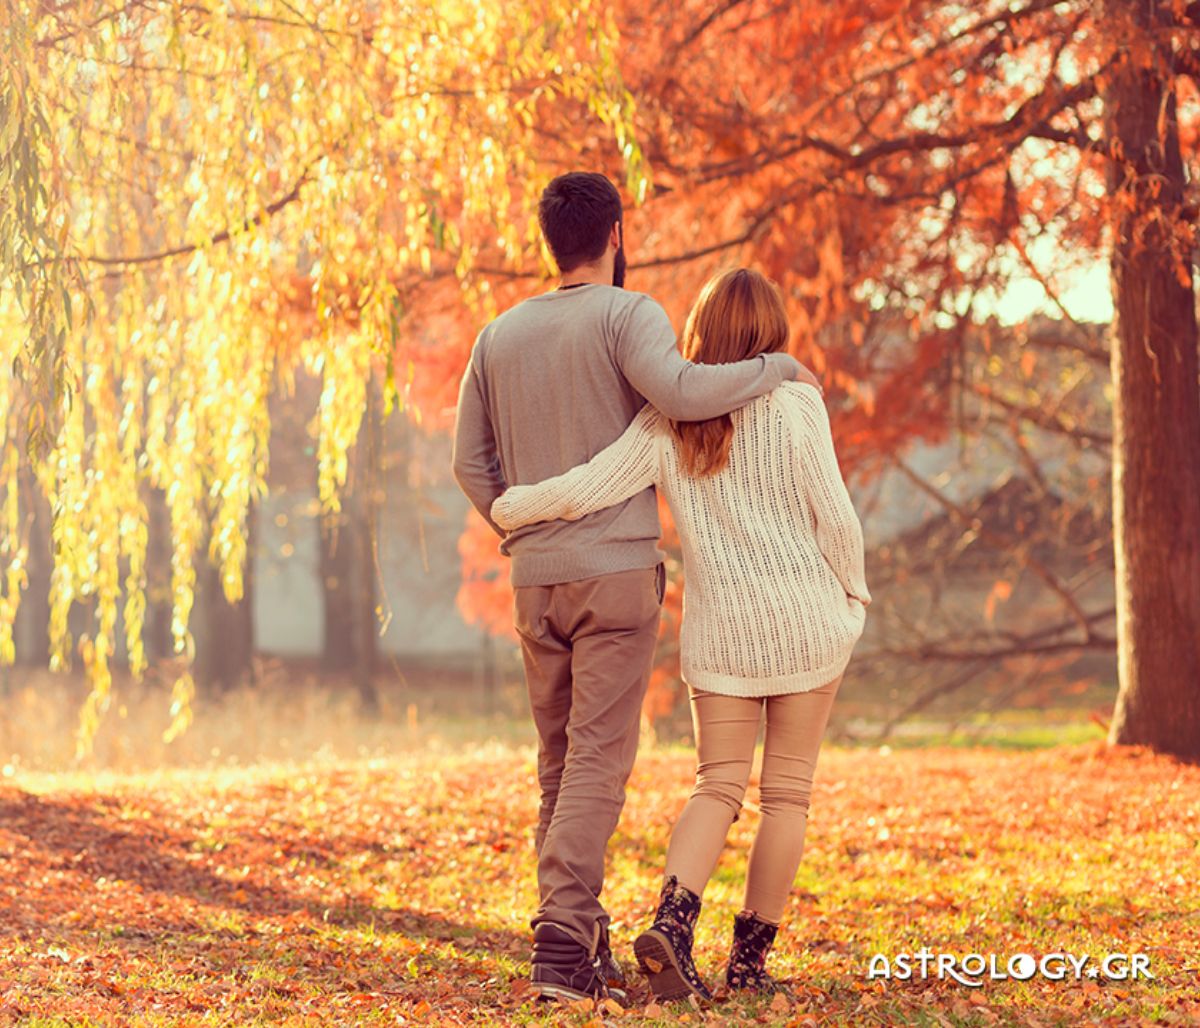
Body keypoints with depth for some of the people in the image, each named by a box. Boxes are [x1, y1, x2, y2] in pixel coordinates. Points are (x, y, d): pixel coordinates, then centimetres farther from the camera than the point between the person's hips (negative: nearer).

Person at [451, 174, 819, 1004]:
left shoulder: (501, 335, 12)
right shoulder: (626, 315, -7)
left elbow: (473, 462, 13)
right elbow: (679, 391, -26)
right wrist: (778, 368, -11)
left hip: (536, 579, 6)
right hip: (618, 572, -6)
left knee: (562, 763, 13)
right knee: (598, 762, -8)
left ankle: (585, 947, 16)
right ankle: (562, 944, -19)